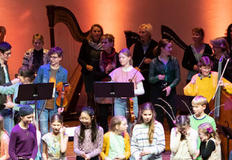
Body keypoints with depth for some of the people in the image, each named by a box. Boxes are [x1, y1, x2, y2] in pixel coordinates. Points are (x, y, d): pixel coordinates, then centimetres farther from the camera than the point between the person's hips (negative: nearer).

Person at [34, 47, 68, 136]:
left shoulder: (64, 72, 4)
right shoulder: (43, 69, 2)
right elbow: (36, 85, 6)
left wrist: (61, 105, -4)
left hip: (55, 106, 1)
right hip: (42, 105, -1)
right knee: (44, 132, -4)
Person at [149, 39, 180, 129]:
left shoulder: (174, 61, 5)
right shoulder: (154, 62, 0)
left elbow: (178, 77, 3)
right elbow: (150, 79, -2)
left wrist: (170, 86, -12)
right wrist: (158, 77, -22)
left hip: (170, 92, 1)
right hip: (157, 93, -1)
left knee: (172, 117, -4)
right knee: (157, 117, 1)